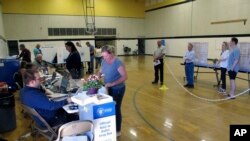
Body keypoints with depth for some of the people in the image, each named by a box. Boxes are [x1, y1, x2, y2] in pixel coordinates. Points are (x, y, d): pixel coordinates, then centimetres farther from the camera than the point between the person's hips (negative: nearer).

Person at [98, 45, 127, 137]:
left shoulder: (118, 63, -22)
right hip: (109, 89, 6)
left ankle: (117, 131, 24)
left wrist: (113, 83, -30)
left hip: (118, 89, -6)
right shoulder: (104, 61, -1)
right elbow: (100, 72, 11)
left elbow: (125, 77, -24)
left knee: (116, 109, 5)